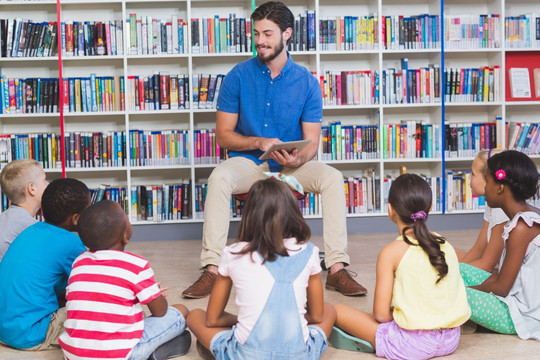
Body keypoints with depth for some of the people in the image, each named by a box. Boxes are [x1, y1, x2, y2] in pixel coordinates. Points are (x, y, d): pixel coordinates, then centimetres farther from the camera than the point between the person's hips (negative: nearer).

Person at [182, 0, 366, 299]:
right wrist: (259, 142, -19)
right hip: (247, 162, -1)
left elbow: (312, 142, -3)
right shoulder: (238, 76, -3)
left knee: (332, 178, -26)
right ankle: (212, 270, -31)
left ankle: (336, 269, -24)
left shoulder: (307, 82, -2)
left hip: (292, 165, 1)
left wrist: (298, 159, -27)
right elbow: (223, 135, -2)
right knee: (218, 179, -32)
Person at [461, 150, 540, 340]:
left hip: (524, 314, -10)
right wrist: (479, 287, 1)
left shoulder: (522, 227, -23)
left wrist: (468, 289, -5)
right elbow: (504, 272, 12)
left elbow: (501, 288, -20)